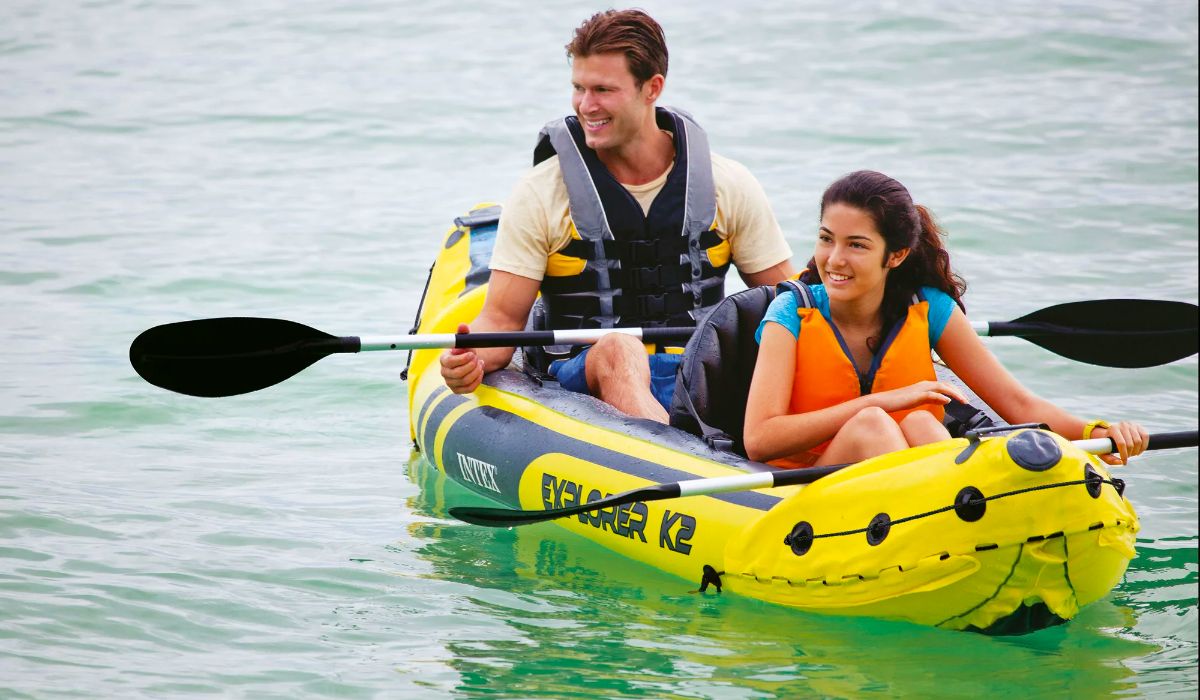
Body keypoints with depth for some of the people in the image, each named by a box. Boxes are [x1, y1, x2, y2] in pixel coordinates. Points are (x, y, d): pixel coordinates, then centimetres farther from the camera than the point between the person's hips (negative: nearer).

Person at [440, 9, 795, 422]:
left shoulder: (728, 187, 9)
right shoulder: (539, 197, 4)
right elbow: (504, 317, 1)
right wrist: (474, 360, -22)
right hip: (588, 383, -2)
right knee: (617, 348, -39)